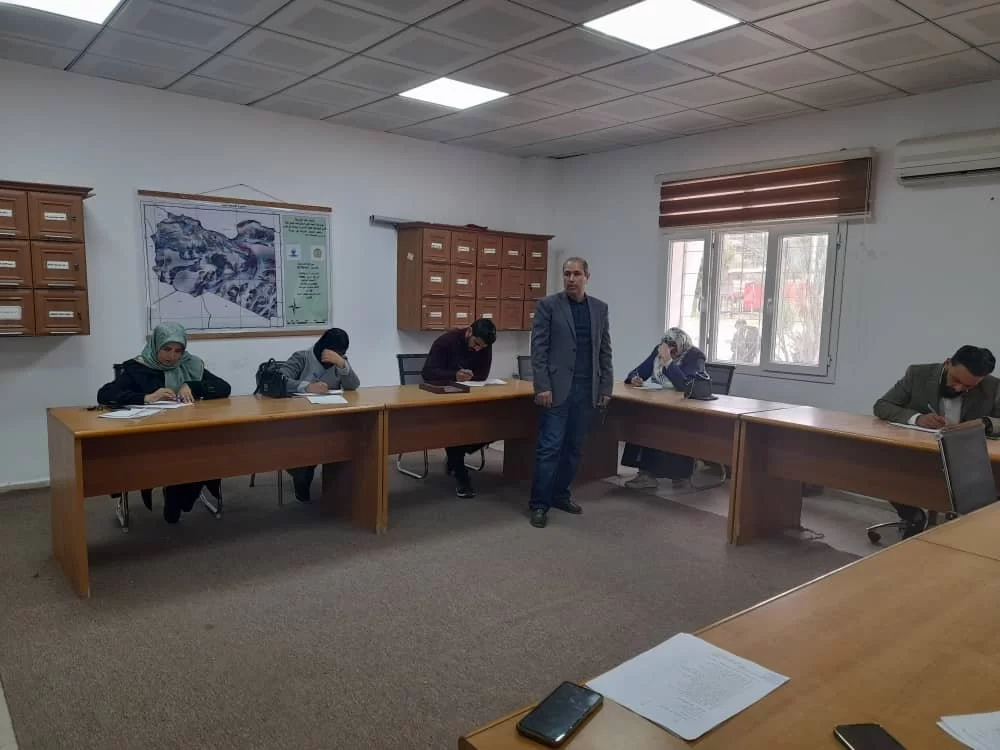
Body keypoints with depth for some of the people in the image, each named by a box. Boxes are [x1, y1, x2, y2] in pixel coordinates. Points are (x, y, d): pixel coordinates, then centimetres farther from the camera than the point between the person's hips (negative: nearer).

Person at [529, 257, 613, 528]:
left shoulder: (600, 308, 10)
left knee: (574, 447, 10)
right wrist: (542, 386, -13)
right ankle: (539, 503, 4)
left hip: (587, 389, 4)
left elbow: (605, 351, 11)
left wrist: (606, 387, 5)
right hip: (557, 387, -4)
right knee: (550, 446, -4)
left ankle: (560, 493, 24)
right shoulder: (547, 305, -3)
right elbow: (538, 349, -7)